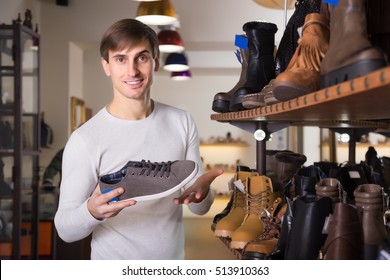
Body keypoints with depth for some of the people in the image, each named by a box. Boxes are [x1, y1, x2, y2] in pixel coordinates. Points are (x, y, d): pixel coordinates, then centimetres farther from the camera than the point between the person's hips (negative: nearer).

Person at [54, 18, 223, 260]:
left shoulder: (182, 122, -6)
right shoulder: (84, 140, -18)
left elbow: (201, 208, -2)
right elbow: (65, 230, -16)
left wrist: (201, 192, -23)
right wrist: (92, 212, -35)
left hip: (174, 258, 4)